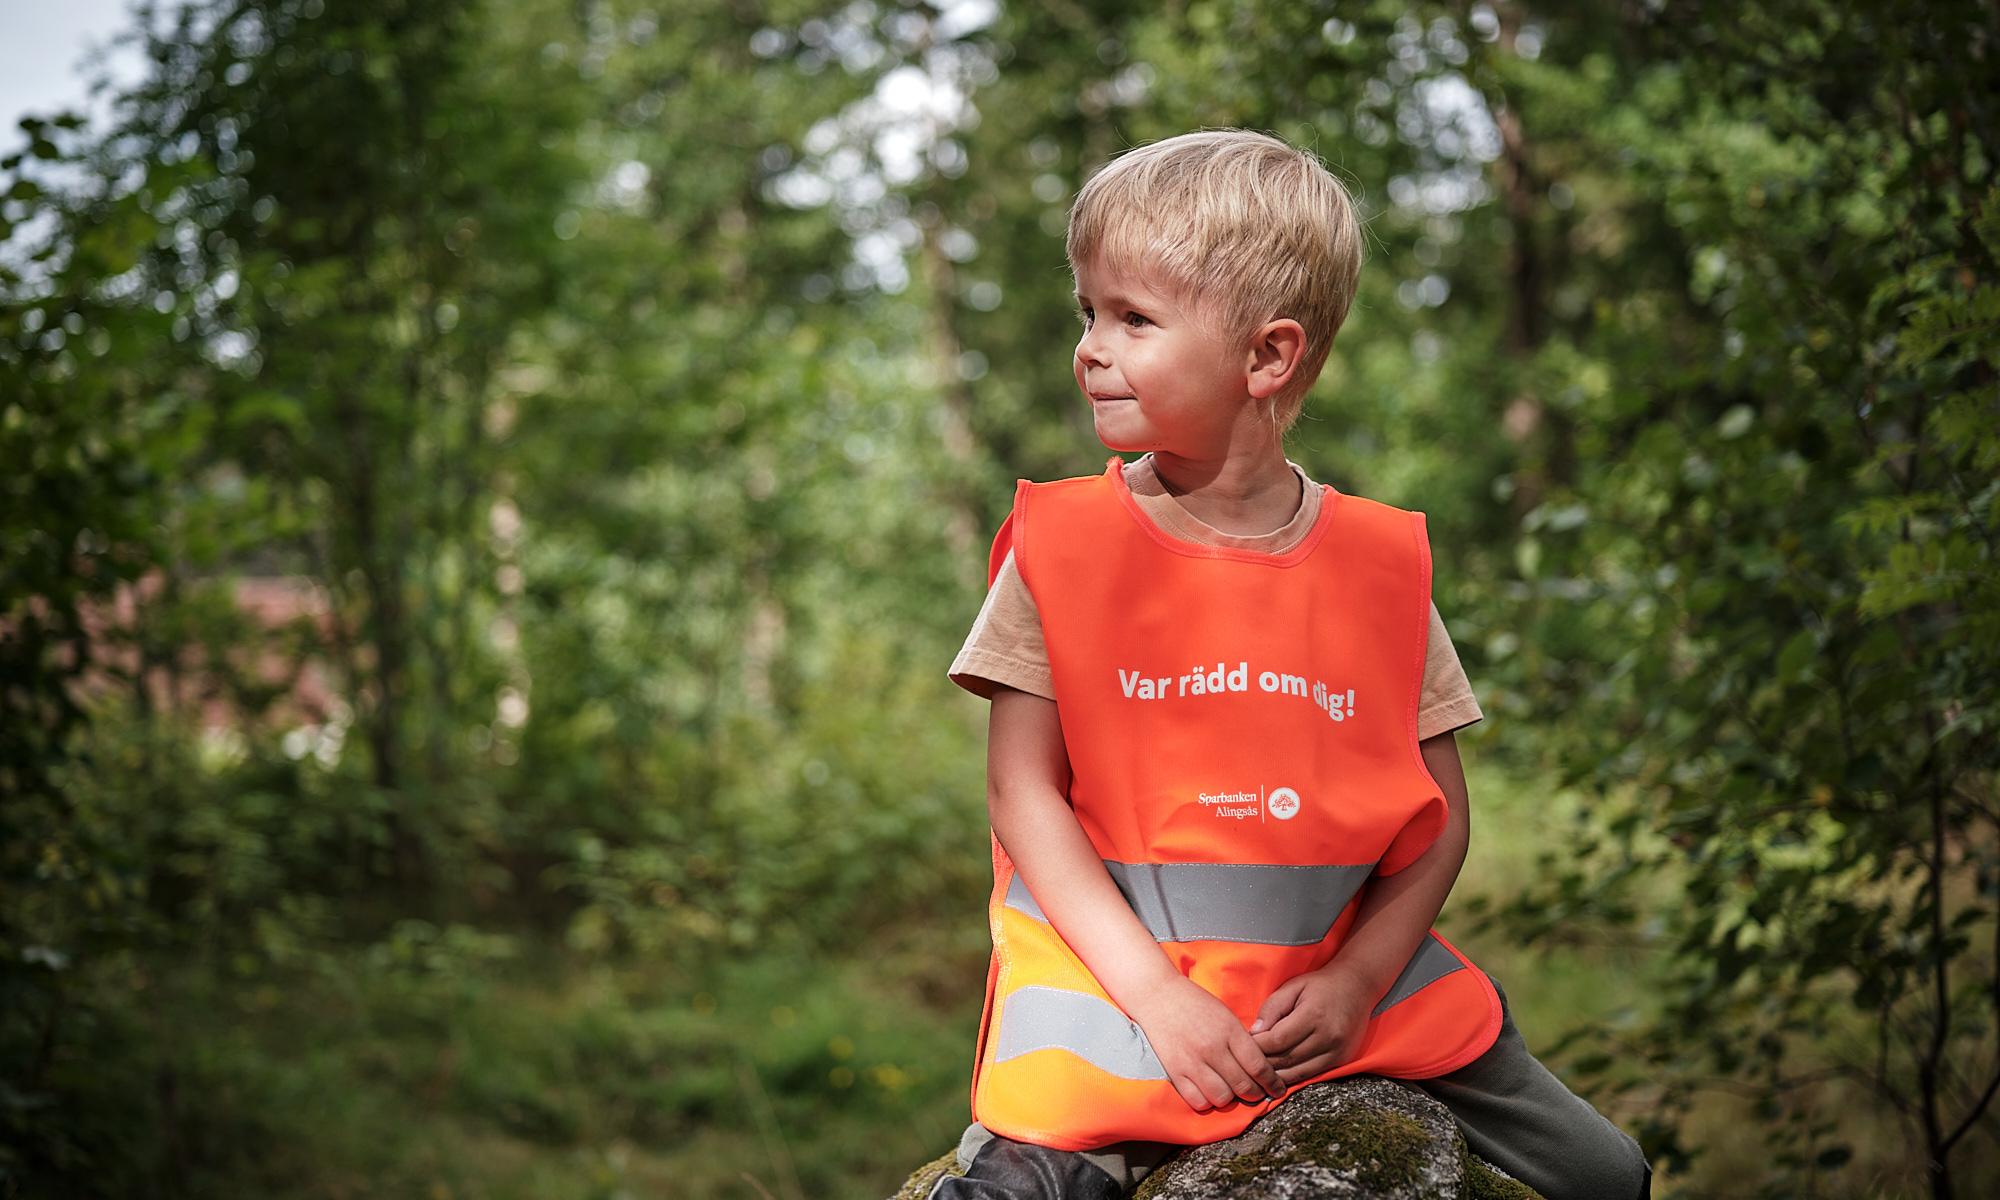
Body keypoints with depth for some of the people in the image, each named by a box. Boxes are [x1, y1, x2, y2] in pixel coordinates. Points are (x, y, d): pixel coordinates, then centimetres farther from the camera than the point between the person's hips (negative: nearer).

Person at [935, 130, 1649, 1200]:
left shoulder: (1378, 562, 1)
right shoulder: (1064, 545, -3)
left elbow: (1440, 819, 4)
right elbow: (1024, 794, -7)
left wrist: (1359, 982, -11)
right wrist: (1157, 995, -15)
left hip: (1347, 967, 2)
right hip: (1116, 970, -2)